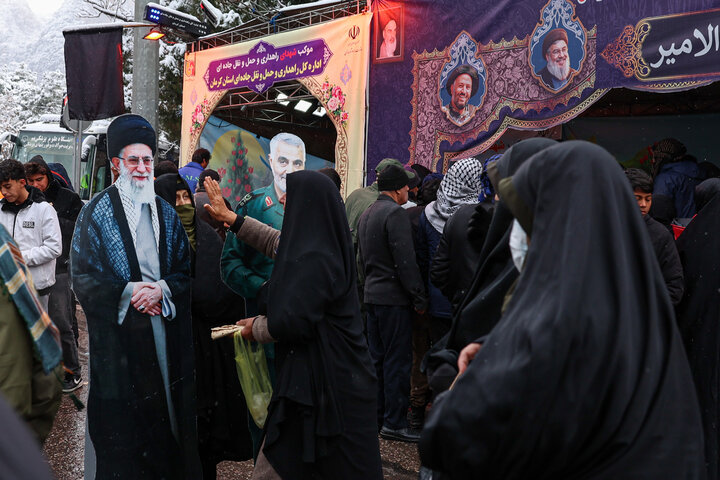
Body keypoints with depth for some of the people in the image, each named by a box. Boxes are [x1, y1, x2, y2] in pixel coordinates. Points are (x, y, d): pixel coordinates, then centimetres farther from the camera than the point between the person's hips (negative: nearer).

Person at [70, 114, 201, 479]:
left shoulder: (166, 213, 12)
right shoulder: (96, 213, -1)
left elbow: (186, 270, 10)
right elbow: (82, 275, -5)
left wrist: (162, 289, -10)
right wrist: (127, 292, -16)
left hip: (167, 334, 4)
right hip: (119, 337, -4)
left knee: (169, 415, 9)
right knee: (124, 423, 2)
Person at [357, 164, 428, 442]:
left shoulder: (366, 214, 17)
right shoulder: (395, 213, -13)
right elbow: (405, 261, -18)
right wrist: (420, 297, -15)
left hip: (372, 295, 9)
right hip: (394, 297, -9)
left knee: (376, 358, 14)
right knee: (398, 360, -4)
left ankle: (374, 418, 21)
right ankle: (394, 422, -1)